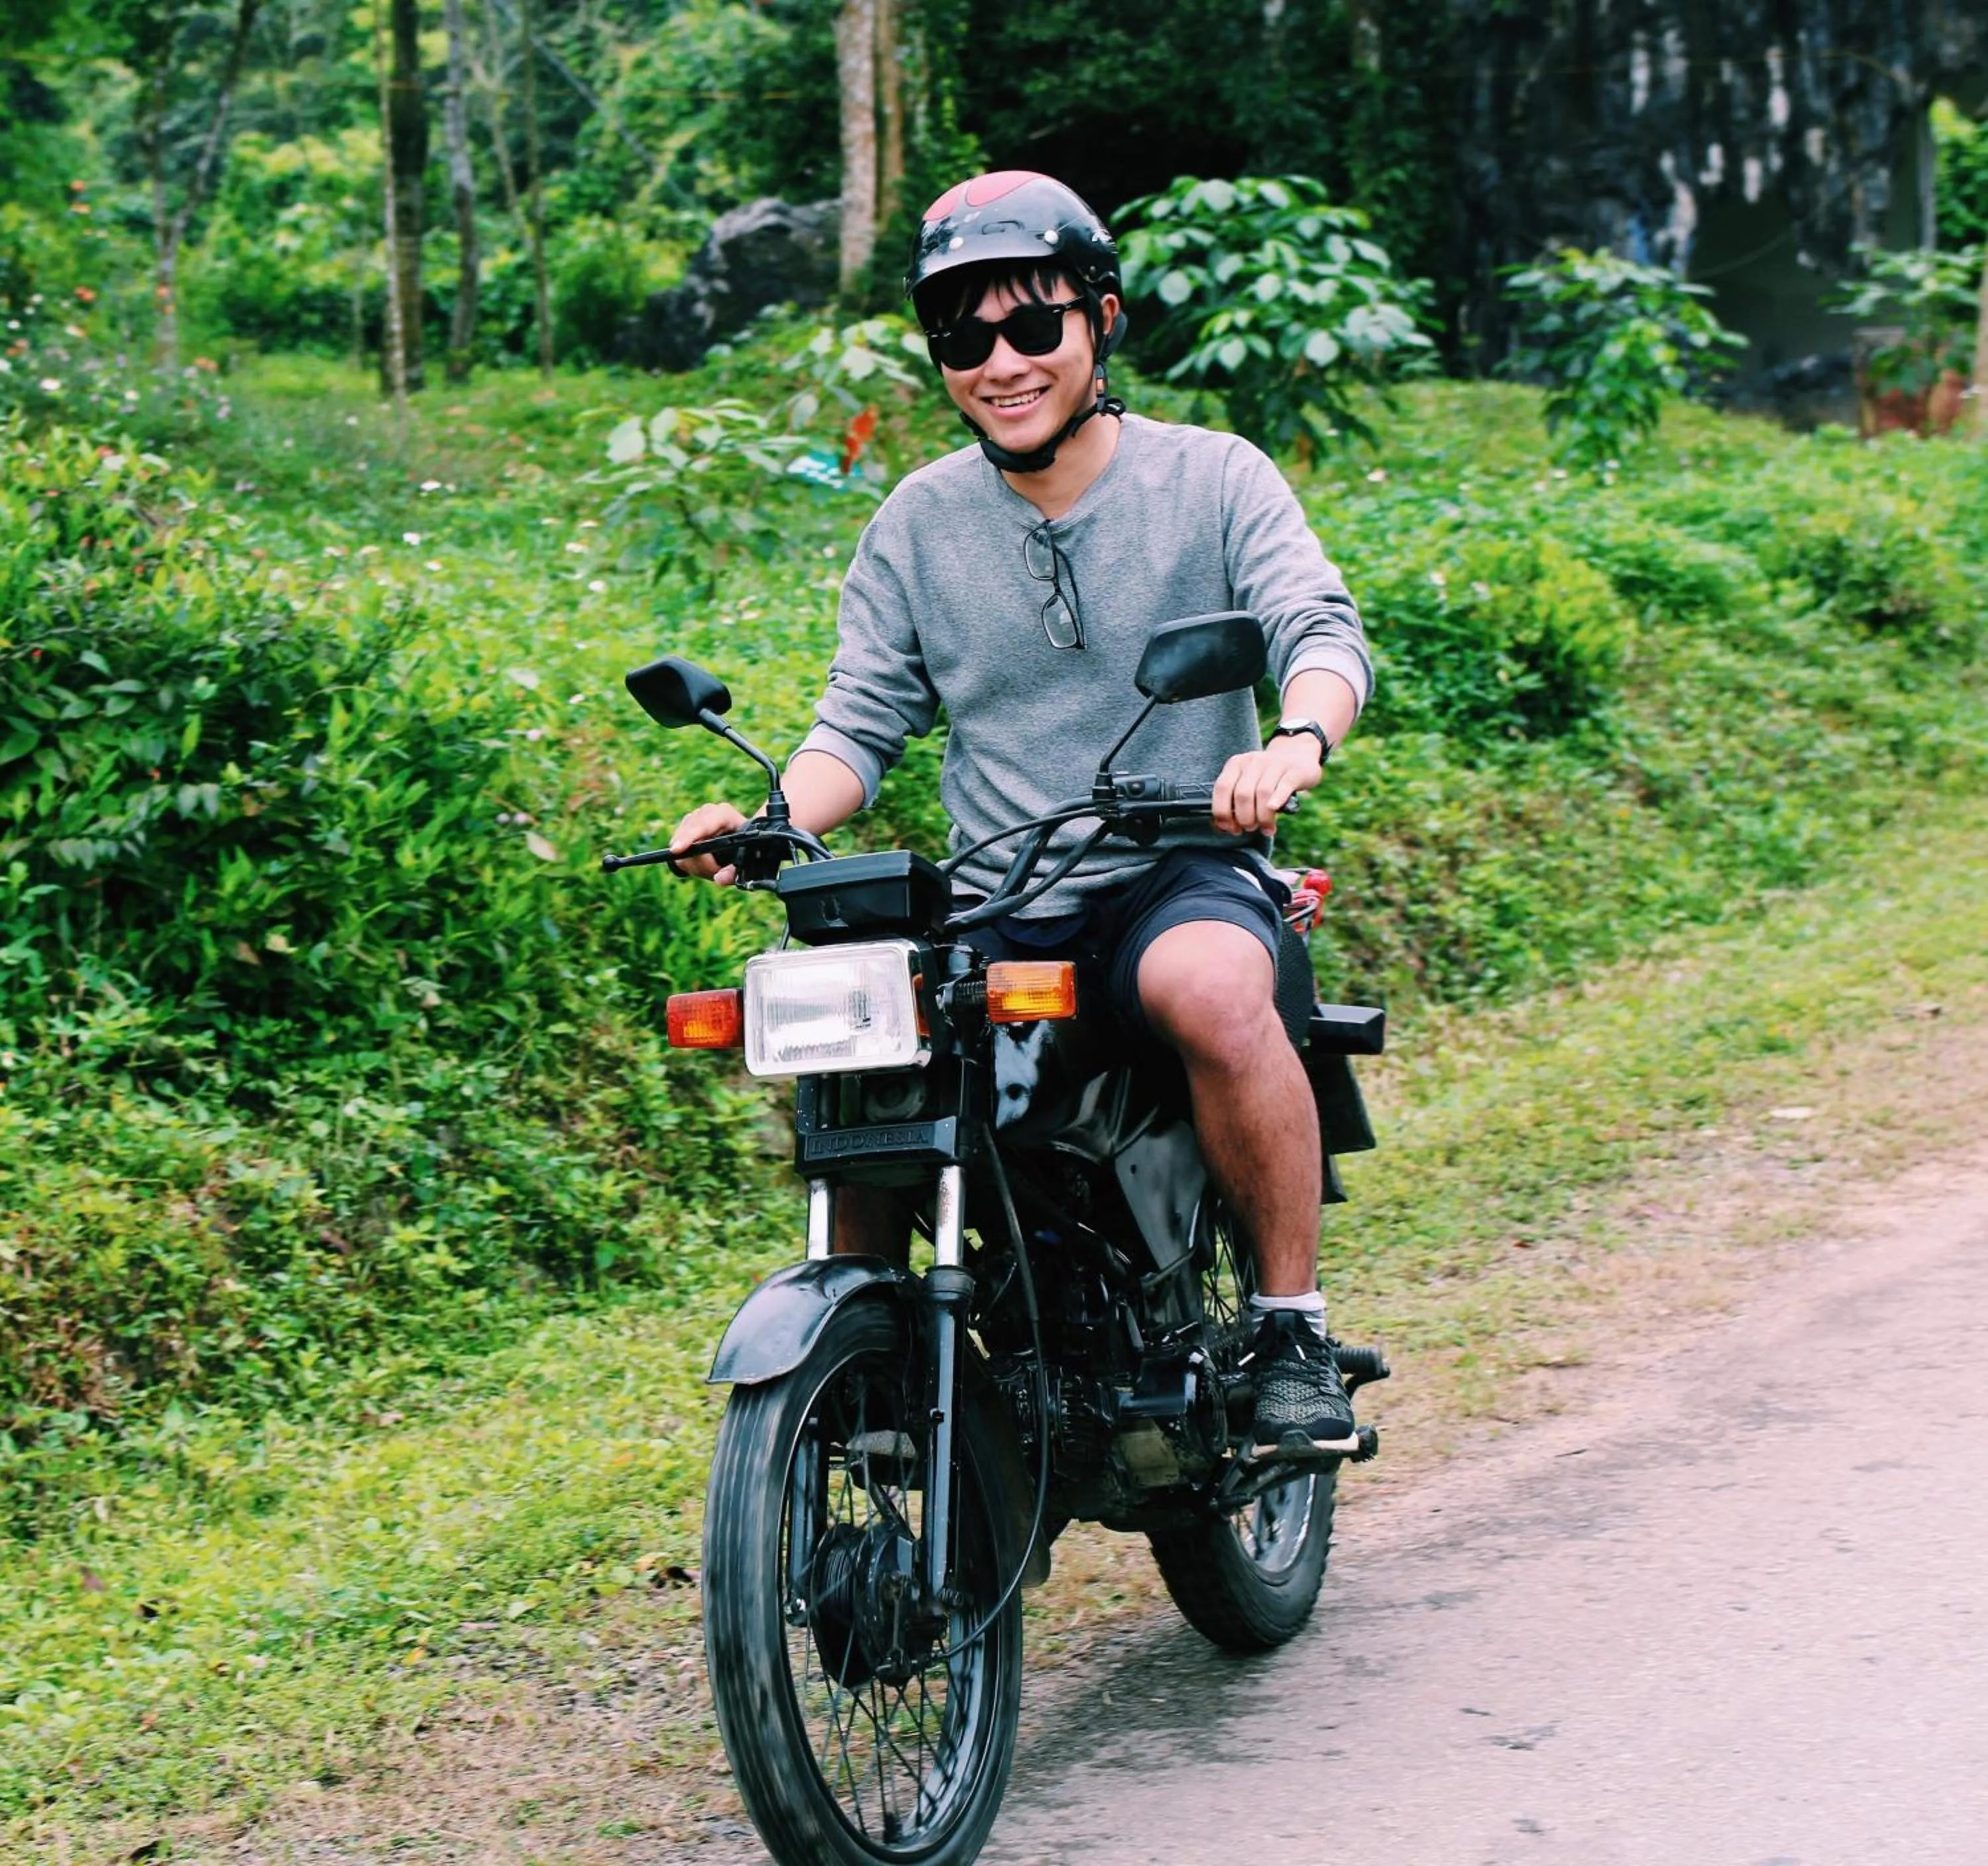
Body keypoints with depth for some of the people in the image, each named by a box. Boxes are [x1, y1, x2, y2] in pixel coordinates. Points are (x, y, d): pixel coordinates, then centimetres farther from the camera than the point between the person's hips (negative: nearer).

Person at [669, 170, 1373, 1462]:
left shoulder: (1215, 479, 3)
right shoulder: (918, 522, 12)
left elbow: (1324, 630, -11)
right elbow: (862, 722, 8)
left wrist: (1297, 742, -35)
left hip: (1186, 873, -3)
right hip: (991, 908, 4)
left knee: (1213, 992, -37)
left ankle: (1293, 1329, -23)